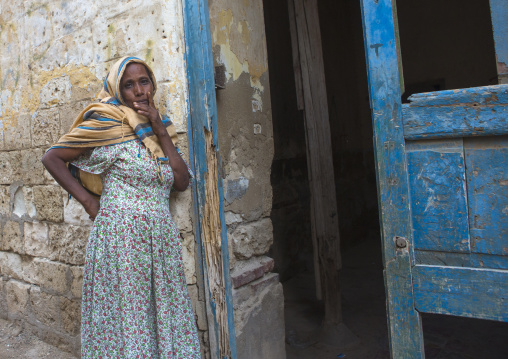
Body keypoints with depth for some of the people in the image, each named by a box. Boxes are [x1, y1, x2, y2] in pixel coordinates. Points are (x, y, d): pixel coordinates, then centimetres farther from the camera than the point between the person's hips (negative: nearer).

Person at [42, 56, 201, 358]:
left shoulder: (160, 130, 15)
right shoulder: (108, 126, 0)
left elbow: (183, 182, 3)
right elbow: (52, 158, 3)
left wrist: (161, 132, -2)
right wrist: (88, 200, -3)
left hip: (163, 240, 5)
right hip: (121, 235, -5)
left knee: (166, 318, 9)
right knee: (126, 321, 2)